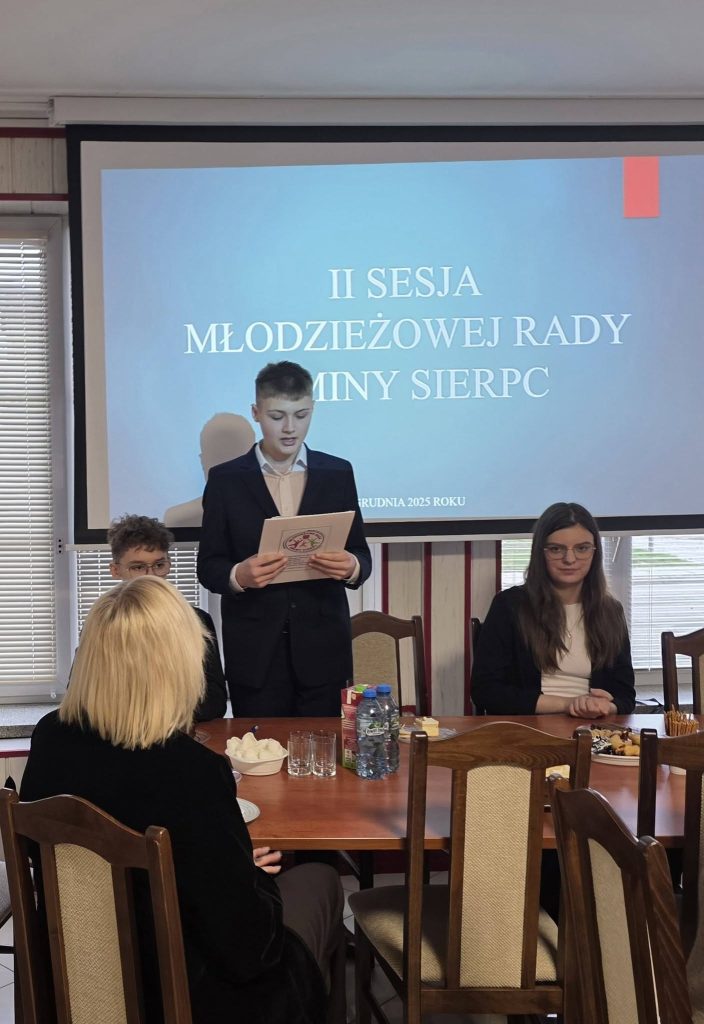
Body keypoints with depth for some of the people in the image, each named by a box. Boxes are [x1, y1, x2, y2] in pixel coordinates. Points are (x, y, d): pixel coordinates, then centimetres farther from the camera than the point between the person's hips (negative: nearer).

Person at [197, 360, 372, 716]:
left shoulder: (338, 473, 6)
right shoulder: (225, 479, 2)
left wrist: (352, 566, -15)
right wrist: (238, 575, -19)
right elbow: (208, 567, 2)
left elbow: (361, 555, 8)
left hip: (322, 649, 1)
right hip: (255, 653, -1)